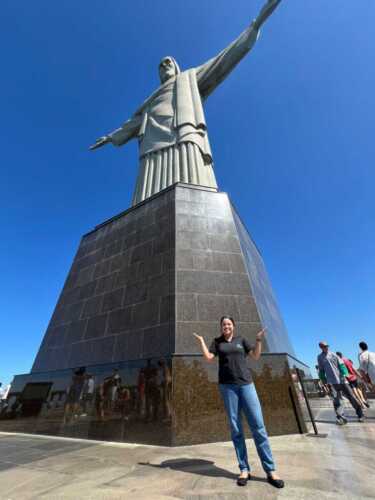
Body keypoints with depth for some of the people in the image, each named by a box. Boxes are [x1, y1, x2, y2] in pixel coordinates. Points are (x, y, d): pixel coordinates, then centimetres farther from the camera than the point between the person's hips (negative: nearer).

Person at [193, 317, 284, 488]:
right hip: (227, 386, 0)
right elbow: (208, 357, -3)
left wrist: (259, 340, -4)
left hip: (246, 383, 1)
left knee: (258, 425, -1)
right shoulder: (217, 342, 7)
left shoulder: (241, 340, 9)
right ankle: (244, 469, 17)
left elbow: (256, 356, 8)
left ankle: (270, 470, 10)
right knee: (235, 428, 4)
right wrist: (201, 341, -4)